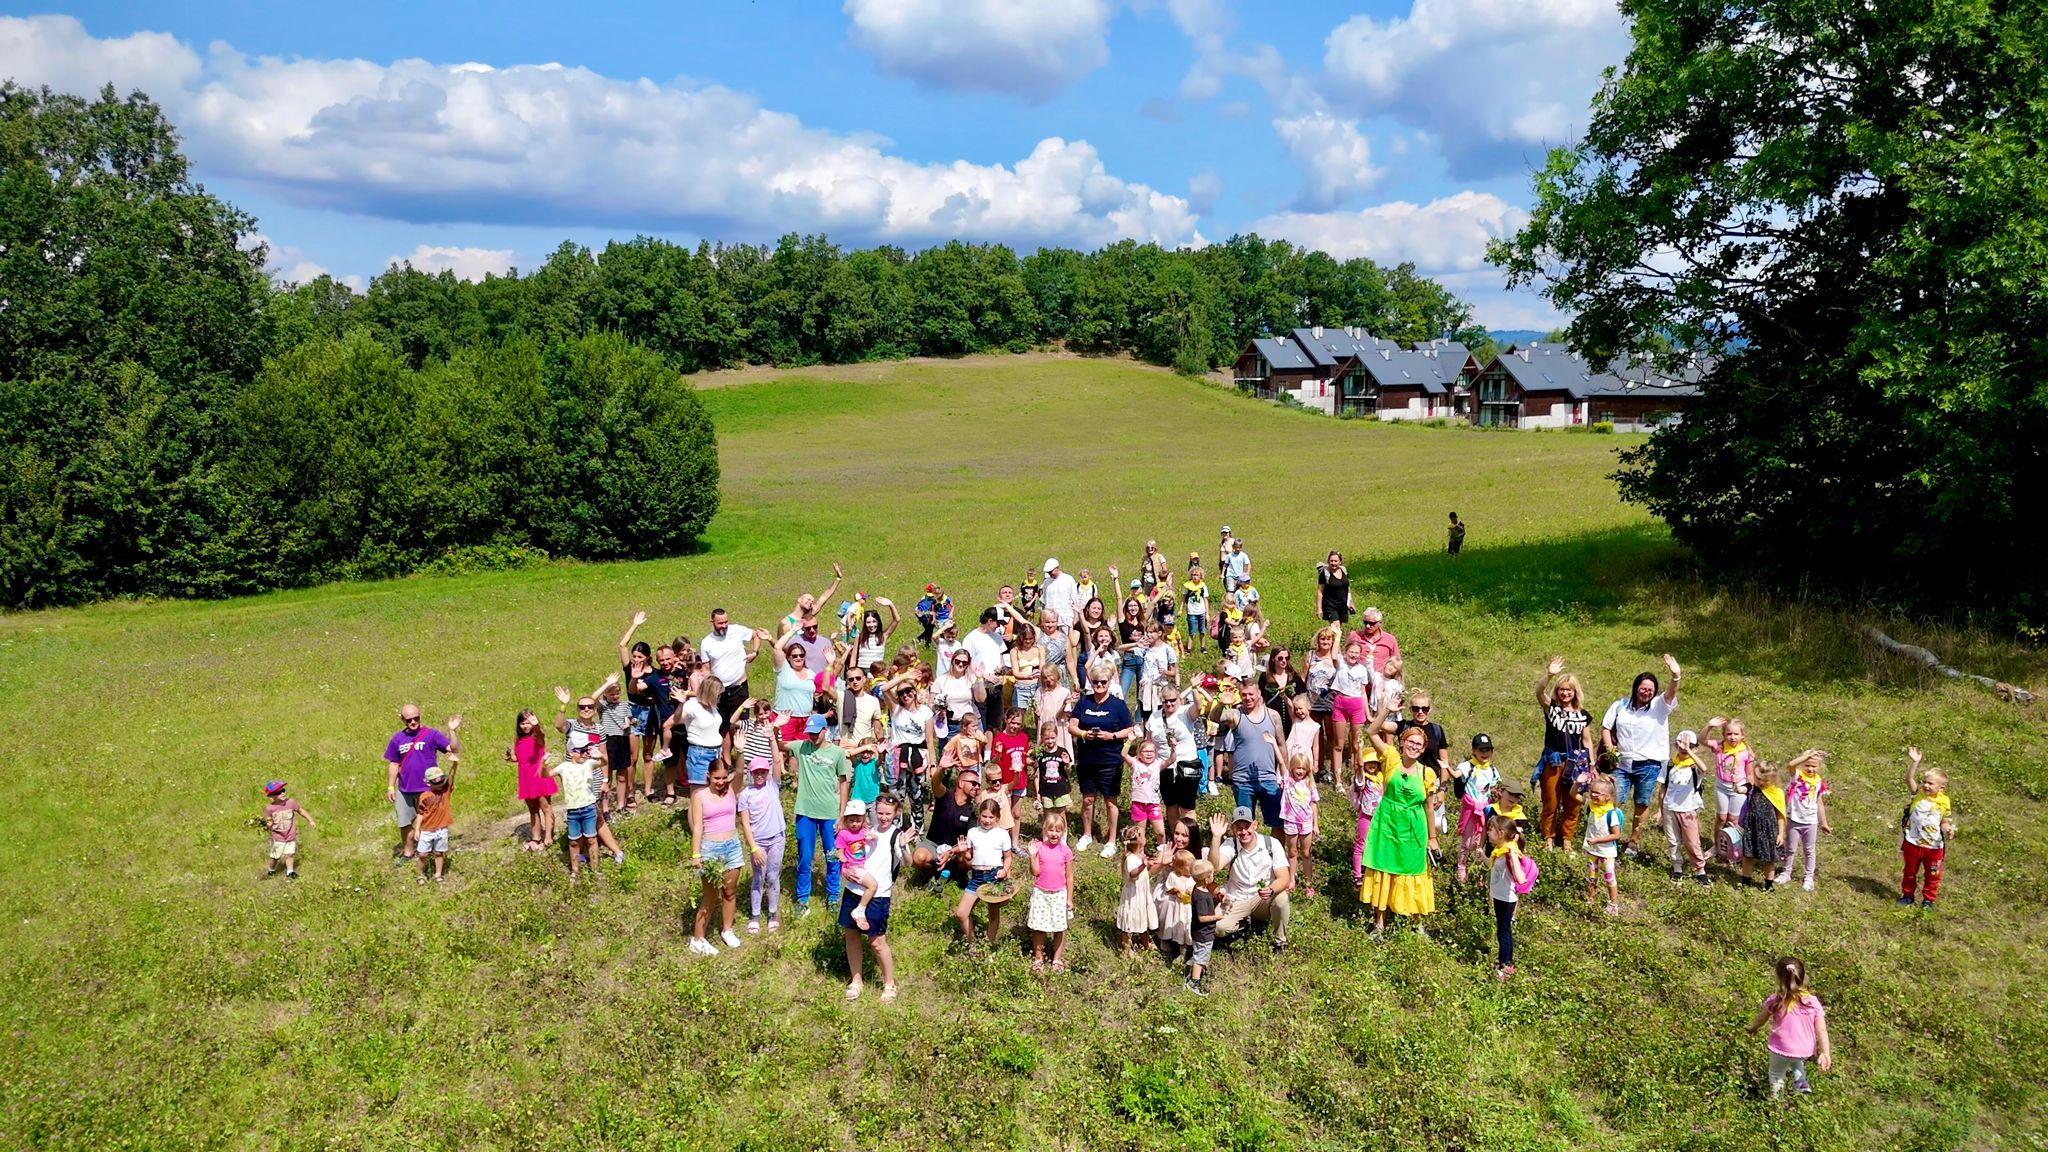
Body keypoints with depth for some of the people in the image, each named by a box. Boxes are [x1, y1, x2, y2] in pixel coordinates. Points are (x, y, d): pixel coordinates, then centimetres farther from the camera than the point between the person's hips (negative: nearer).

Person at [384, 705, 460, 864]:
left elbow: (454, 749, -18)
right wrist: (390, 787, 6)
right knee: (404, 823, 14)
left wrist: (451, 731, -32)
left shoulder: (432, 734, -9)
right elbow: (393, 765, 9)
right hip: (404, 790, 3)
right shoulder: (397, 738, 2)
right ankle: (407, 853, 33)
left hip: (427, 790, -3)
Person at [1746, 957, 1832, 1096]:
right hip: (1805, 1051, 3)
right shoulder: (1813, 1002, -16)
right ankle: (1801, 1082, 29)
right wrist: (1825, 1053, -4)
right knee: (1795, 1059, 39)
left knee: (1776, 1074, 24)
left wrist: (1752, 1028, 20)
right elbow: (1822, 1031, -13)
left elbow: (1761, 1020, 0)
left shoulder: (1775, 1001, -18)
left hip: (1782, 1049, -3)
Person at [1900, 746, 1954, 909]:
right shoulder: (1917, 794, -8)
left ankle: (1928, 900, 27)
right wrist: (1914, 762, -32)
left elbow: (1944, 823, 0)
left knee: (1933, 875, 11)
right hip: (1912, 843, 1)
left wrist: (1948, 829, -22)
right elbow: (1909, 779, -21)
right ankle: (1907, 895, 32)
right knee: (1910, 872, 16)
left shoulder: (1944, 803, -8)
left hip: (1934, 846, 0)